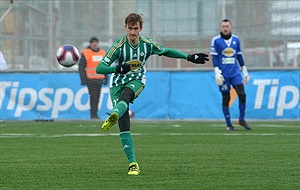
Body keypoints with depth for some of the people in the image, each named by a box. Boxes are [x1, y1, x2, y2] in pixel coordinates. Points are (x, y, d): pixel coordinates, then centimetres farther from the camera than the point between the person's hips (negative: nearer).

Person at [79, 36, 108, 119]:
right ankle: (93, 114, -9)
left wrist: (106, 79, 13)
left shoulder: (102, 53, 12)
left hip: (99, 80, 5)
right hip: (90, 80, -5)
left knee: (97, 97, 5)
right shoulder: (85, 53, -5)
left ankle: (95, 114, 11)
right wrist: (83, 80, -13)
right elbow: (81, 67, -7)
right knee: (93, 96, -11)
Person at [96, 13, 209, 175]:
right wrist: (118, 68, -36)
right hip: (118, 82, -1)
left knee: (125, 95, -37)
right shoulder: (119, 46, -15)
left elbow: (167, 51, 15)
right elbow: (100, 68, -19)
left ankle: (113, 116, -69)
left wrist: (189, 57, 9)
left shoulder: (147, 44, -5)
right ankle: (132, 163, -12)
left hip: (136, 81, 1)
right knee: (123, 124, -15)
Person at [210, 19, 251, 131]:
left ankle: (242, 120, 7)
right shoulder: (216, 40, -1)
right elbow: (214, 57, -4)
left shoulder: (236, 39, 10)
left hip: (235, 73, 3)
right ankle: (228, 125, 7)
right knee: (226, 98, 0)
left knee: (242, 95, -9)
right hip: (223, 74, -3)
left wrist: (245, 71, 16)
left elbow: (239, 56, 16)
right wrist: (217, 72, -12)